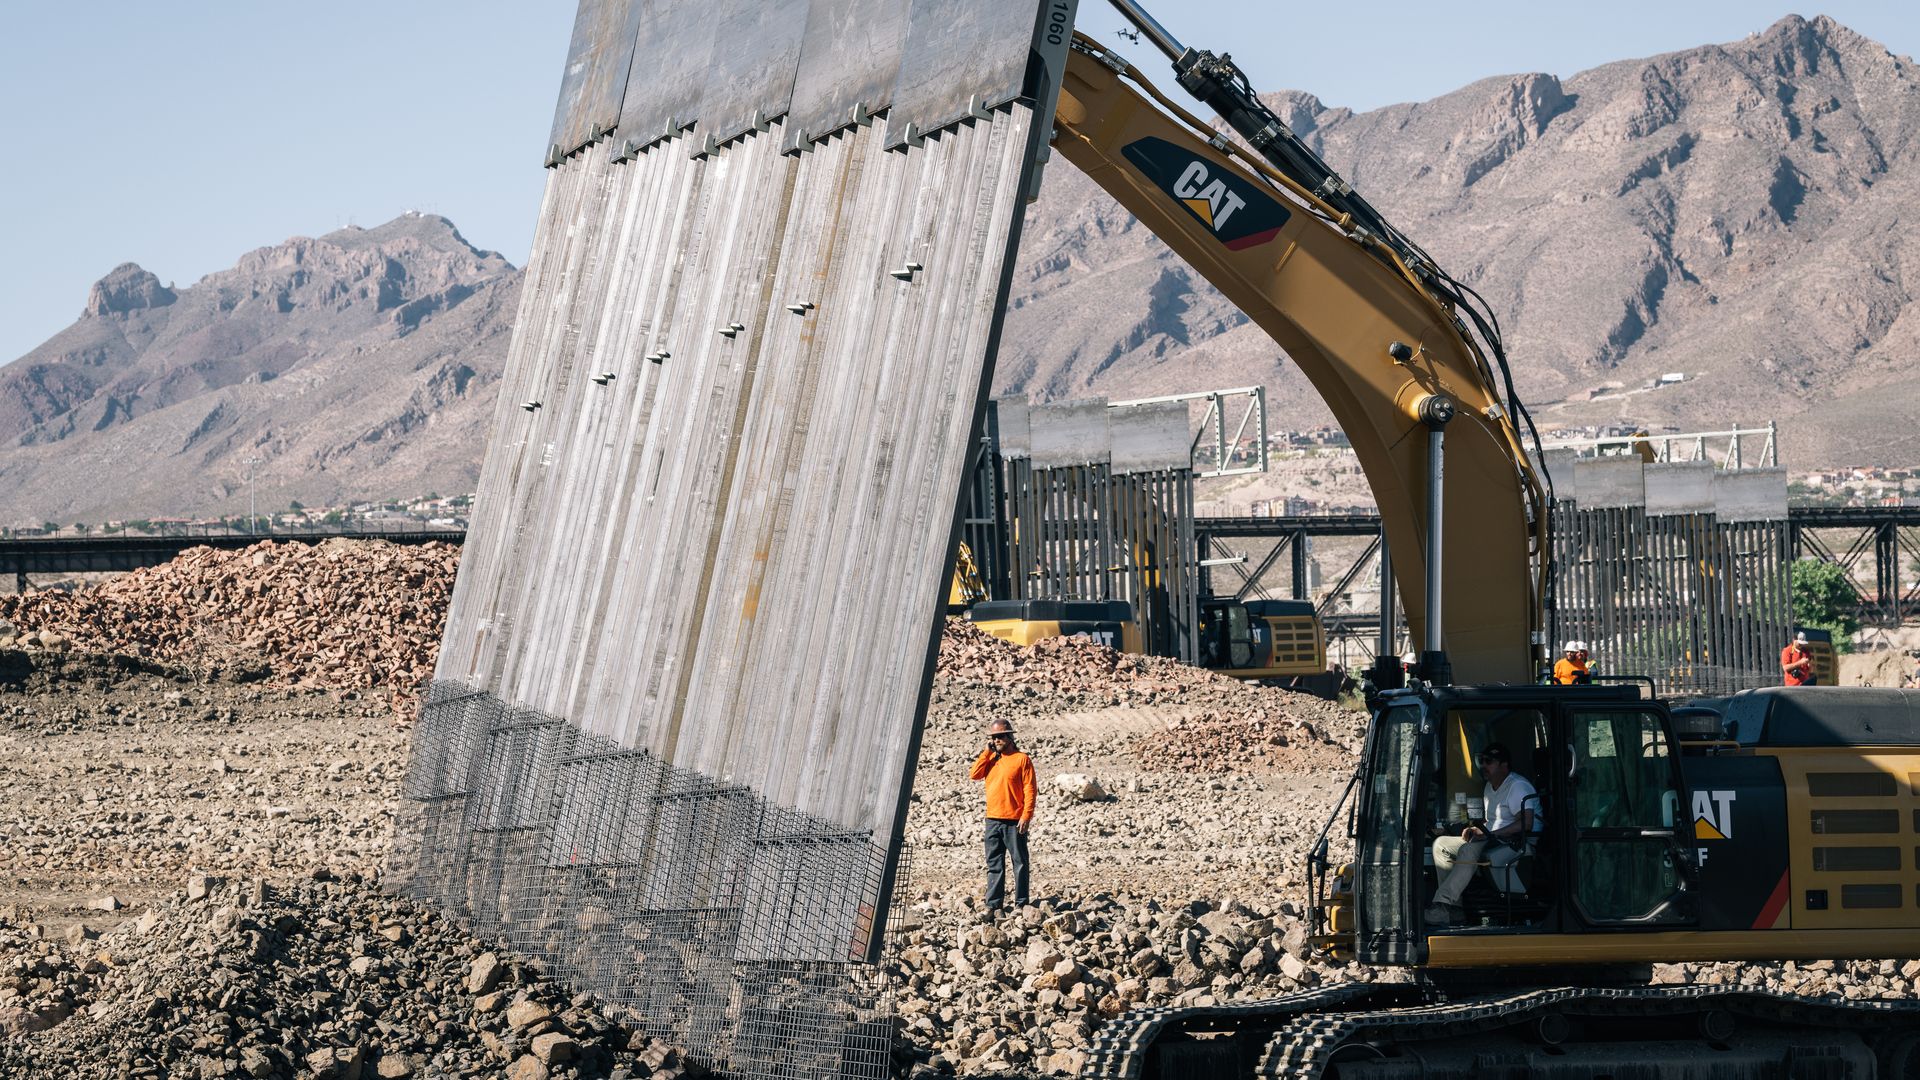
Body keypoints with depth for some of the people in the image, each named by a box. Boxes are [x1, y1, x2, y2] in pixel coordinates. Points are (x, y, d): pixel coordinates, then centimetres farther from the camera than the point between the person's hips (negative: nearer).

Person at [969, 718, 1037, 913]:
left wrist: (1026, 816, -16)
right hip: (993, 820, 6)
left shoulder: (1022, 759, -4)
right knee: (994, 864, 7)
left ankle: (1021, 902, 4)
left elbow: (1030, 790, -8)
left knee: (1019, 862, 0)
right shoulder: (990, 758, 14)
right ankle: (993, 903, 10)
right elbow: (975, 774, -2)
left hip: (1014, 821, -6)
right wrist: (987, 752, -3)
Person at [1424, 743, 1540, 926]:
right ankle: (1452, 908, -13)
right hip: (1494, 841, 10)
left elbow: (1526, 823, -25)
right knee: (1441, 844, -1)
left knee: (1469, 851, -35)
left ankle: (1442, 908, -39)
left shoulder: (1518, 786, -12)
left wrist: (1489, 834, -25)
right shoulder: (1490, 787, 20)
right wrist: (1475, 830, 2)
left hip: (1518, 843, -10)